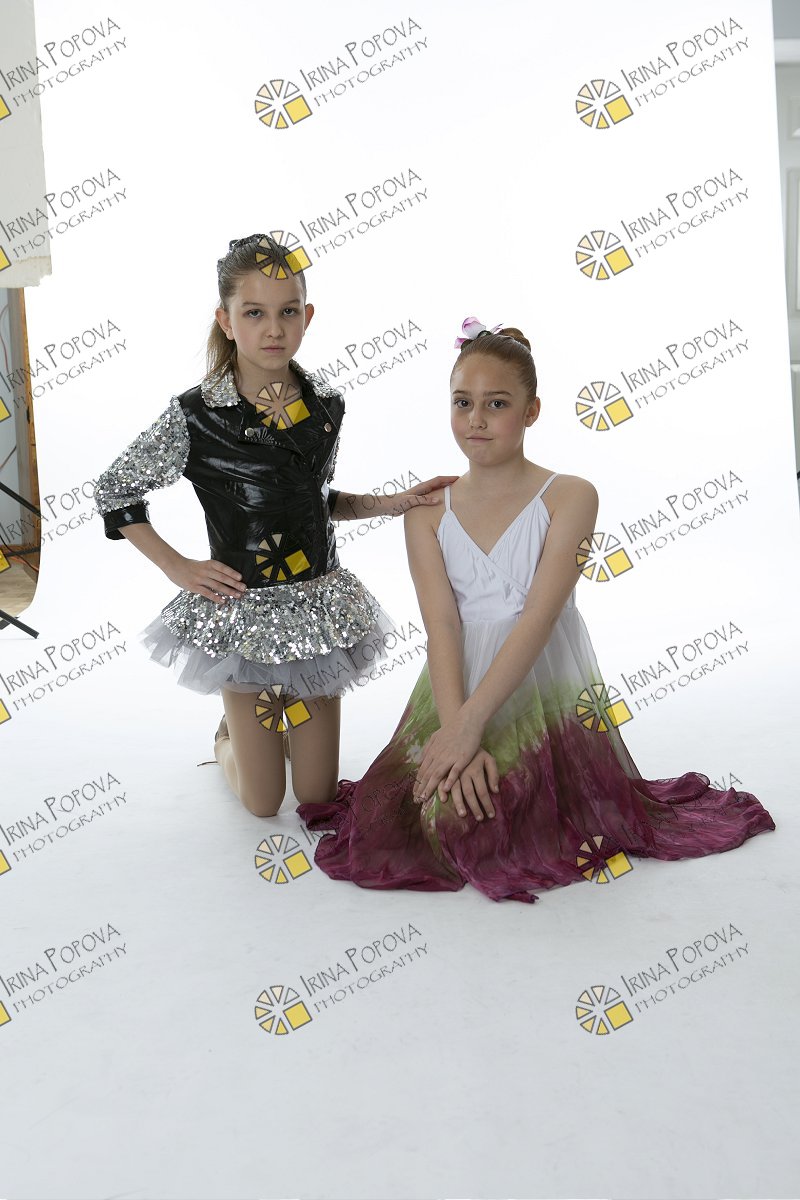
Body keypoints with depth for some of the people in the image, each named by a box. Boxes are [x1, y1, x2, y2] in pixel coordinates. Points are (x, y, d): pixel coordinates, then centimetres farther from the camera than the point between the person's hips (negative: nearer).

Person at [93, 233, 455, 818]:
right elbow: (115, 492, -2)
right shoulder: (197, 416, -14)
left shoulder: (326, 406, -2)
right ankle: (230, 735, 41)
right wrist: (179, 568, -8)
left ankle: (284, 717, 44)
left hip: (320, 607, 4)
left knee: (318, 794, 12)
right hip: (246, 615, -3)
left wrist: (395, 502, 1)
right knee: (263, 802, 9)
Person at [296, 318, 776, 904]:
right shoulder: (428, 511, 3)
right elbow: (441, 627, -7)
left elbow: (539, 617, -17)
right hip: (456, 689, 3)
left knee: (528, 845, -16)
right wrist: (457, 731, -22)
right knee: (440, 824, -13)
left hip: (546, 690, -3)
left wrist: (468, 723, -24)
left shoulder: (570, 497, -7)